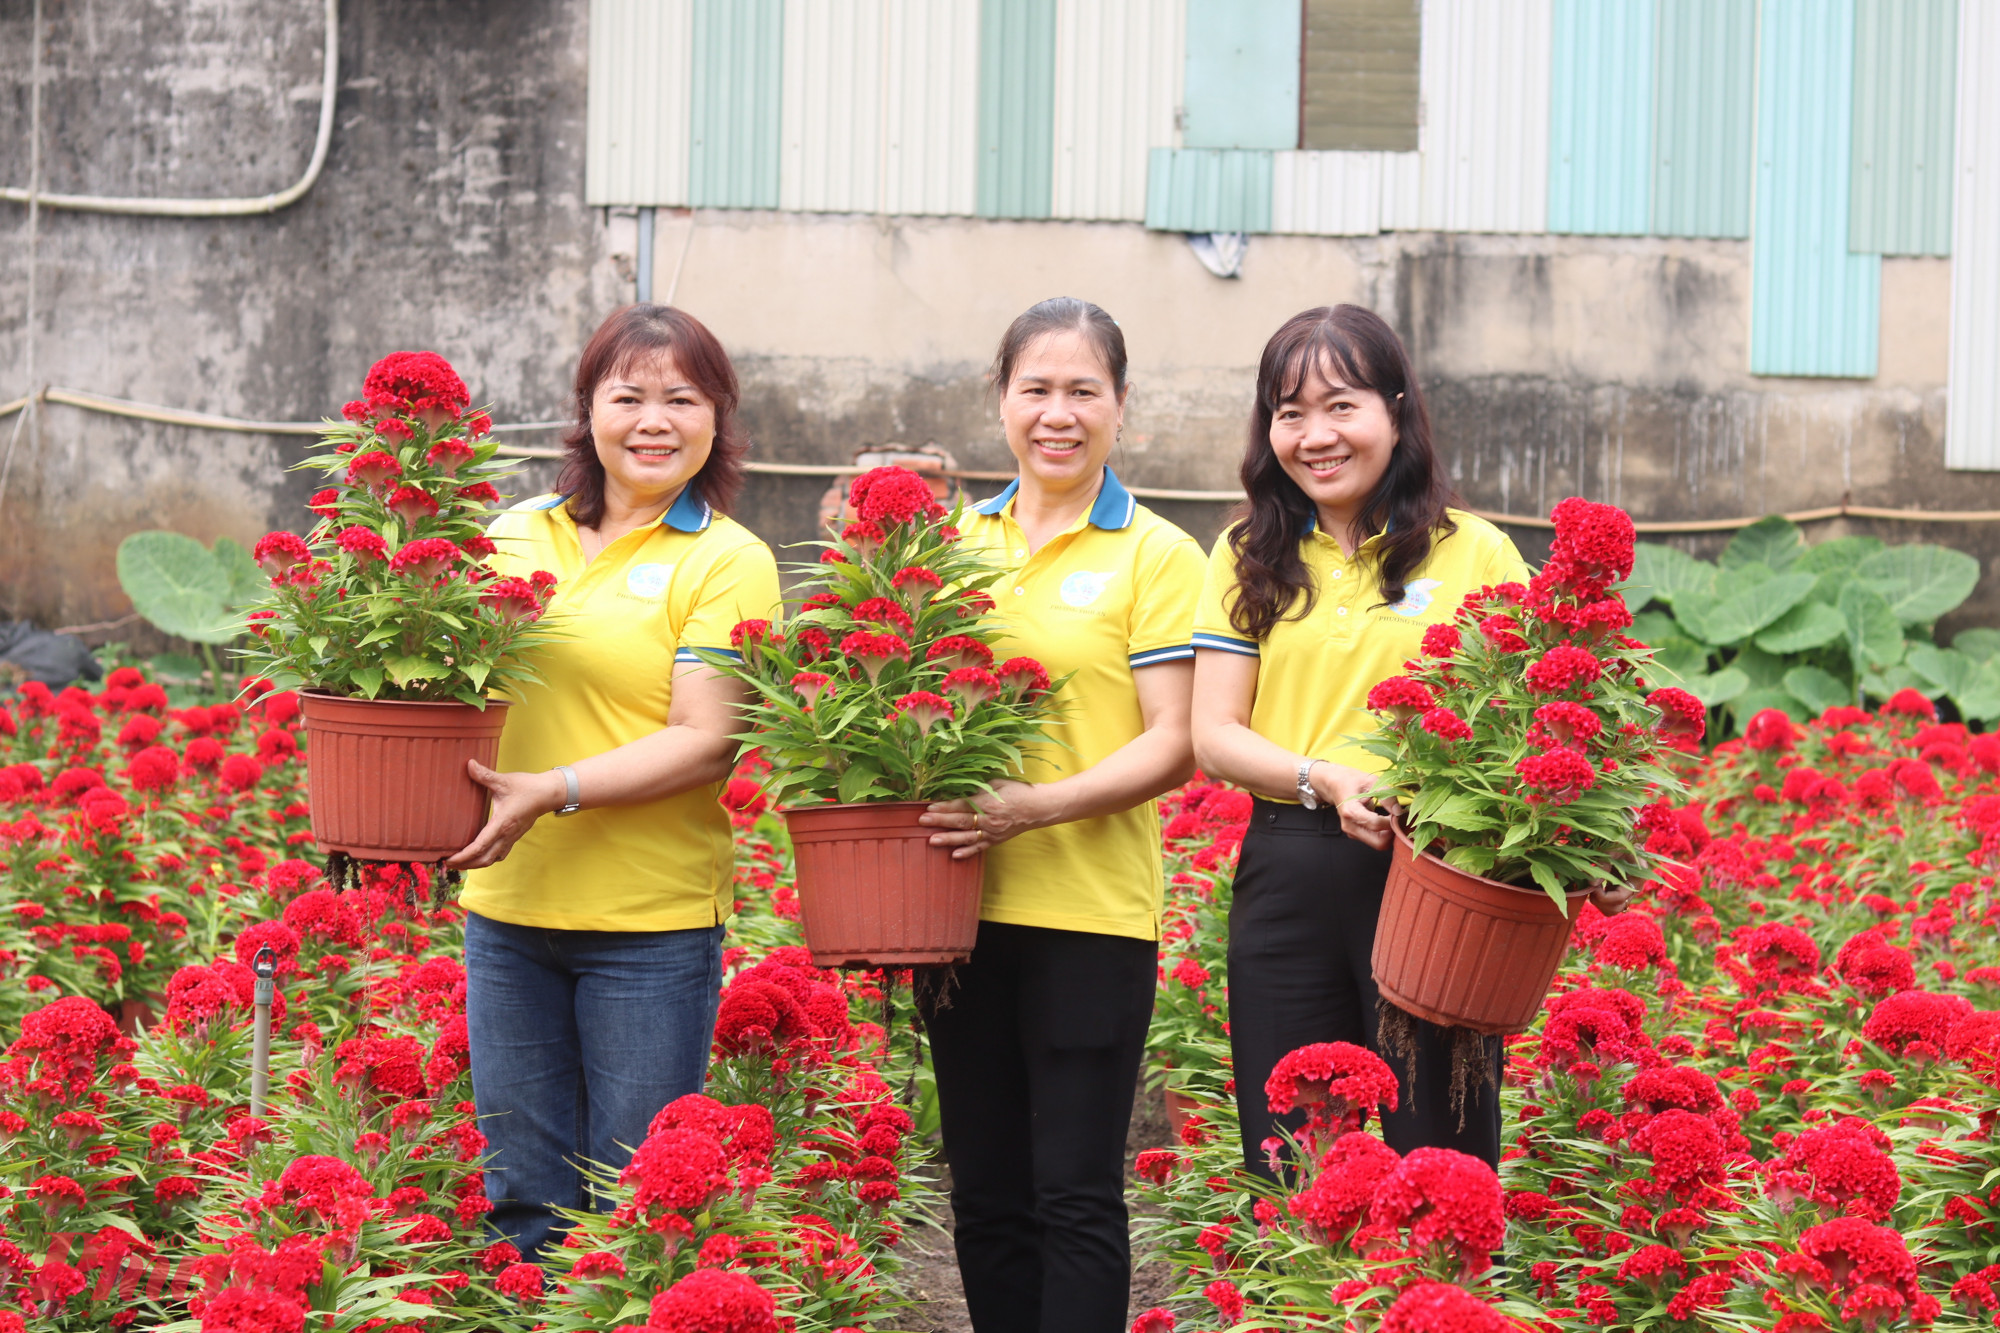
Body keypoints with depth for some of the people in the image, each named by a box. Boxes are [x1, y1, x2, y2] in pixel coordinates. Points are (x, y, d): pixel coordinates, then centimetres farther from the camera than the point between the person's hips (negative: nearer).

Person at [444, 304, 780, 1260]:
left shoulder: (727, 561, -5)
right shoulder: (517, 533, 9)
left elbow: (705, 744, -12)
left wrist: (554, 792, -22)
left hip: (652, 926, -4)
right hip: (506, 905, 4)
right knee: (523, 1198, 12)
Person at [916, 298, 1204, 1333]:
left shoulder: (1154, 556, -3)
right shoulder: (956, 541, 11)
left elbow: (1172, 744, -9)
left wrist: (1034, 806, -22)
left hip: (1091, 912, -5)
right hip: (964, 900, 5)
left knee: (1075, 1199, -2)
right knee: (986, 1196, 11)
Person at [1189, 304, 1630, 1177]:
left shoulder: (1476, 555, 3)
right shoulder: (1250, 558, 11)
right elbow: (1213, 736, 4)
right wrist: (1326, 780, -14)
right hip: (1287, 882, 3)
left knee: (1438, 1161, 0)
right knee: (1286, 1167, 6)